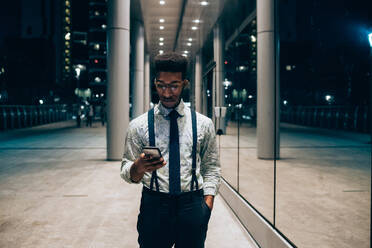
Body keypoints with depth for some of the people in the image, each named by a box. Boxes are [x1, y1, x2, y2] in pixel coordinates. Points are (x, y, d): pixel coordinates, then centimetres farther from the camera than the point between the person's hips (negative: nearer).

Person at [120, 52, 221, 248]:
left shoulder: (203, 124, 5)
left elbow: (211, 167, 9)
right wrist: (138, 167, -22)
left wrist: (208, 203, -4)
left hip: (193, 207, 1)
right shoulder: (139, 125, 1)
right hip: (154, 206, -1)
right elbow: (126, 172, 1)